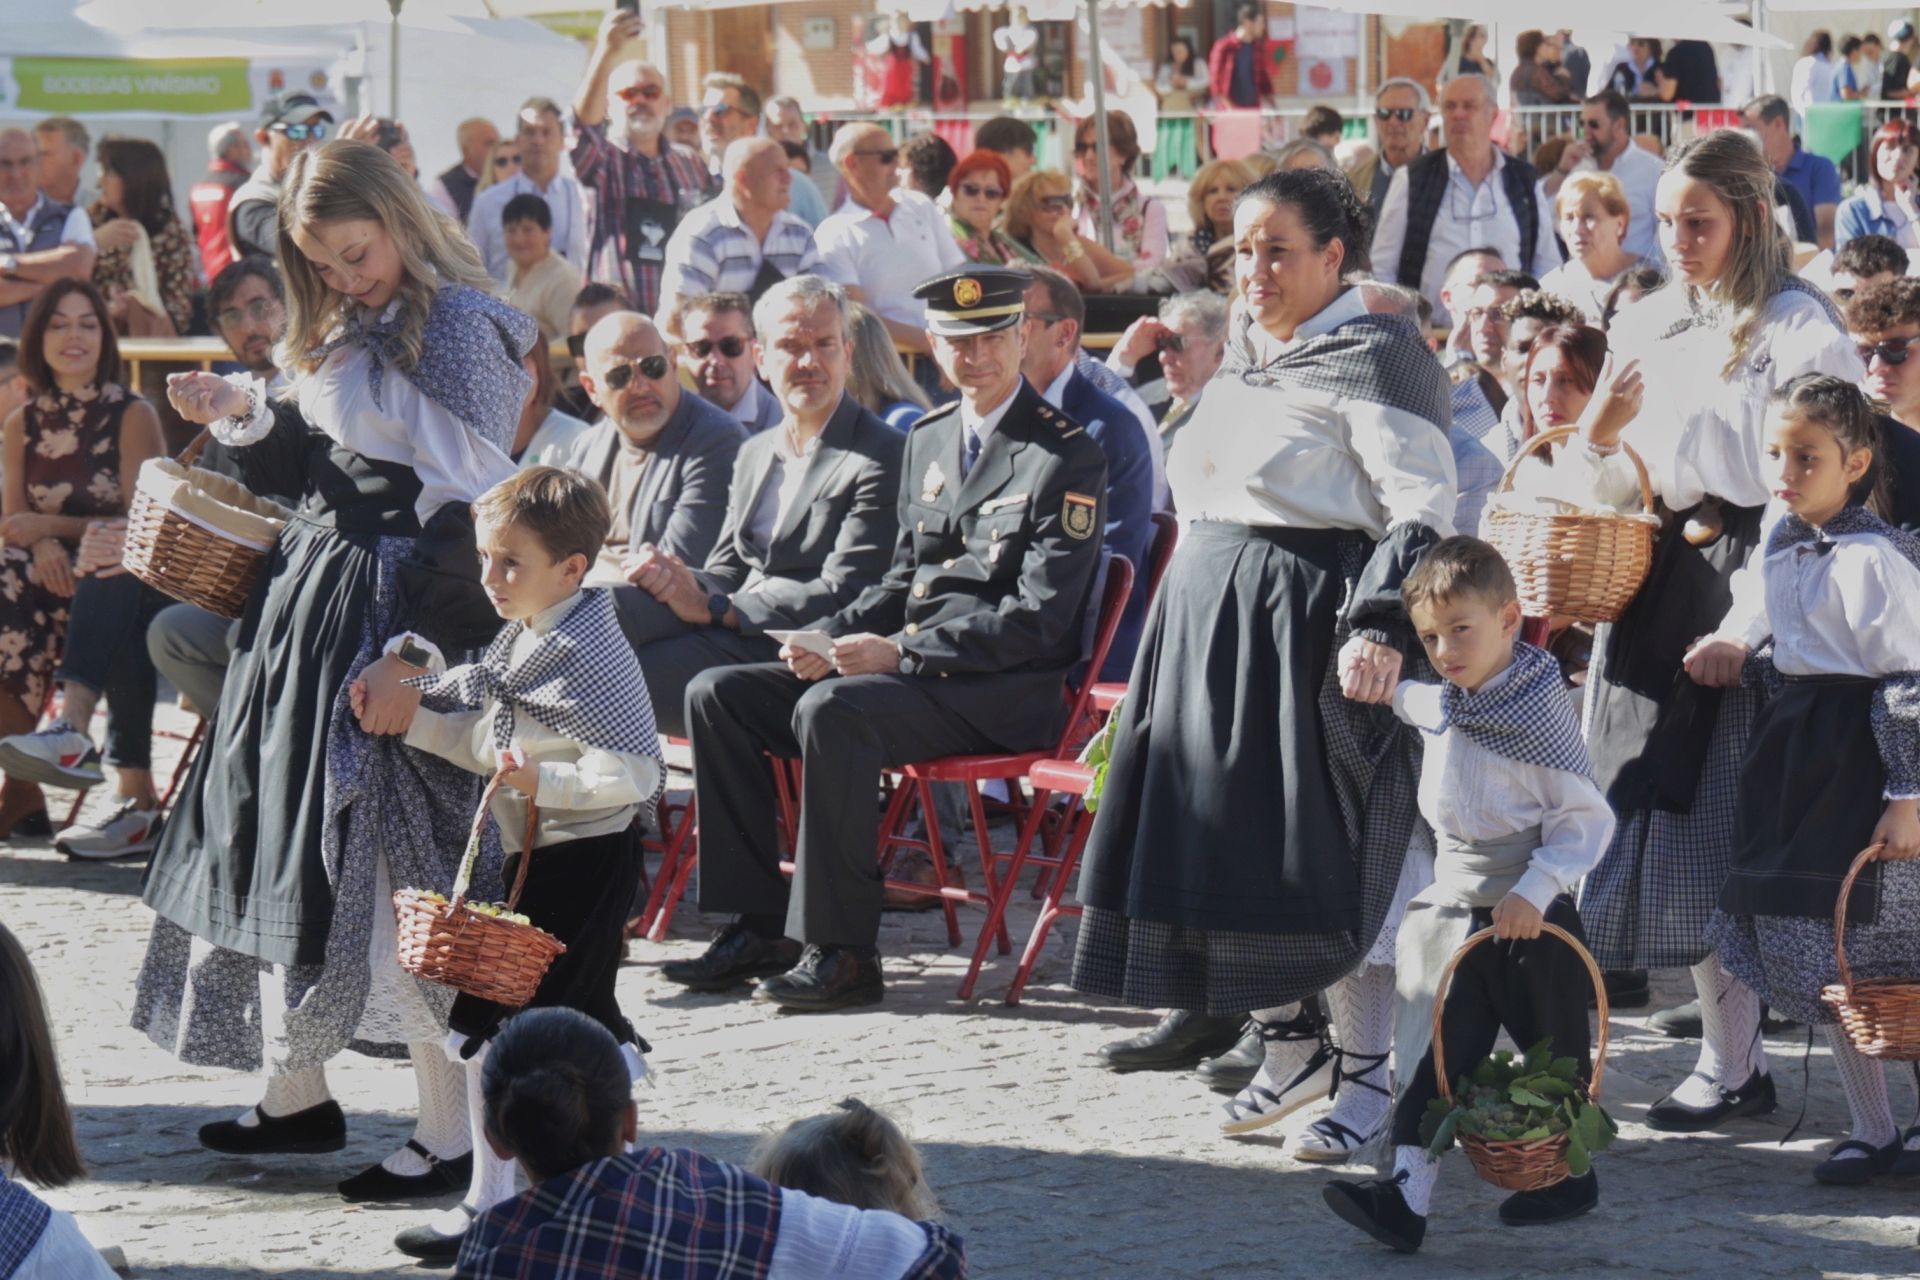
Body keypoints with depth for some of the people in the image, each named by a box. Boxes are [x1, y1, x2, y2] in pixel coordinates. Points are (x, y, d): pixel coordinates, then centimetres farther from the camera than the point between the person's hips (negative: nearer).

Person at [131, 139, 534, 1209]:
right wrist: (246, 414, 2)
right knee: (289, 832, 12)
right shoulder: (342, 336, 14)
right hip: (314, 598, 9)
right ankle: (298, 1092, 24)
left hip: (399, 609, -9)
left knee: (399, 857, -8)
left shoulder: (459, 325, -14)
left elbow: (473, 513, -19)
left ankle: (451, 1133, -2)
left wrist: (416, 653, -22)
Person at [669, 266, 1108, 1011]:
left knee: (831, 712, -34)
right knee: (717, 695, -3)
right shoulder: (927, 441, 17)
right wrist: (830, 639, 1)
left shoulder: (1067, 459, -9)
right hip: (905, 667, 9)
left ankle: (842, 953, -29)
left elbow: (1037, 620, -16)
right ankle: (759, 929, -3)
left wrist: (900, 653, -22)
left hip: (1004, 691, -8)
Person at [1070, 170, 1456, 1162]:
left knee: (1327, 848, -6)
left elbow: (1423, 510, -17)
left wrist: (1380, 626, -28)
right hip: (1207, 620, 9)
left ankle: (1367, 1072, 3)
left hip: (1314, 623, -9)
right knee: (1224, 836, 9)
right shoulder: (1246, 358, 17)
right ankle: (1291, 1045, 22)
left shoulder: (1373, 360, -10)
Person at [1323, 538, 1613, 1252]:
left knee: (1551, 1052, 10)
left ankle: (1570, 1176, 29)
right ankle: (1407, 1193, -8)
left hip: (1529, 916, -6)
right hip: (1451, 905, 7)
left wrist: (1534, 891, -26)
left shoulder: (1539, 712, -17)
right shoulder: (1436, 705, 6)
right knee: (1431, 1053, -2)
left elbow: (1585, 817, -18)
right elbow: (1398, 696, 34)